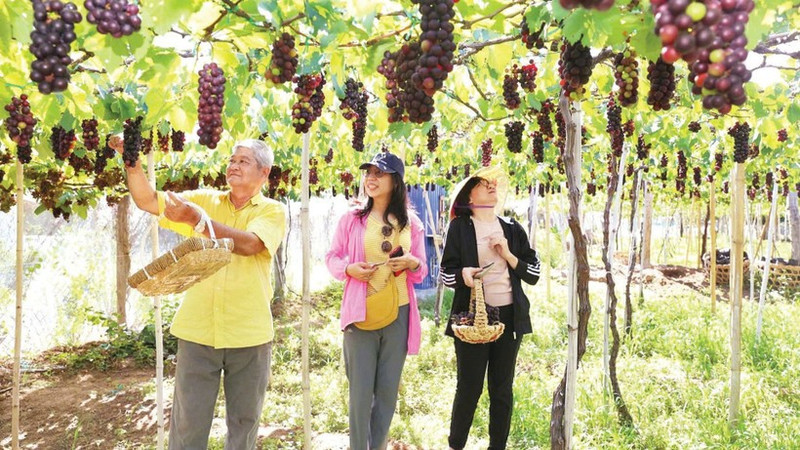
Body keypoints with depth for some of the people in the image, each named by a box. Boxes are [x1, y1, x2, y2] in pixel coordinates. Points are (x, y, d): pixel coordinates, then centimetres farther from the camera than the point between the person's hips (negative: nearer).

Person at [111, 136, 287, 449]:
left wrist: (196, 219, -26)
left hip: (248, 336, -2)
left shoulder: (273, 211, -1)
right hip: (197, 332, 2)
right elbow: (147, 201, 4)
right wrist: (132, 162, -10)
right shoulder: (204, 201, 10)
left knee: (244, 421, 13)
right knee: (188, 422, 9)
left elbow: (248, 244, -20)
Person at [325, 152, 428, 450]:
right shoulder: (351, 219, 1)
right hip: (361, 312, -1)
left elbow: (421, 271, 9)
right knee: (361, 390, 2)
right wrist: (349, 268, -16)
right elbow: (332, 259, 5)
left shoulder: (411, 223, 5)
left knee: (388, 390, 11)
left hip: (398, 313, 2)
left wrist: (412, 263, -14)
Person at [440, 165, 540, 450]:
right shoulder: (460, 226, -1)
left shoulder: (513, 229, 10)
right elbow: (446, 274, -3)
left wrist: (508, 255, -7)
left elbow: (533, 274, 7)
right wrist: (462, 274, -24)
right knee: (469, 387, 1)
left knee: (502, 388, 9)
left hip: (509, 316, 3)